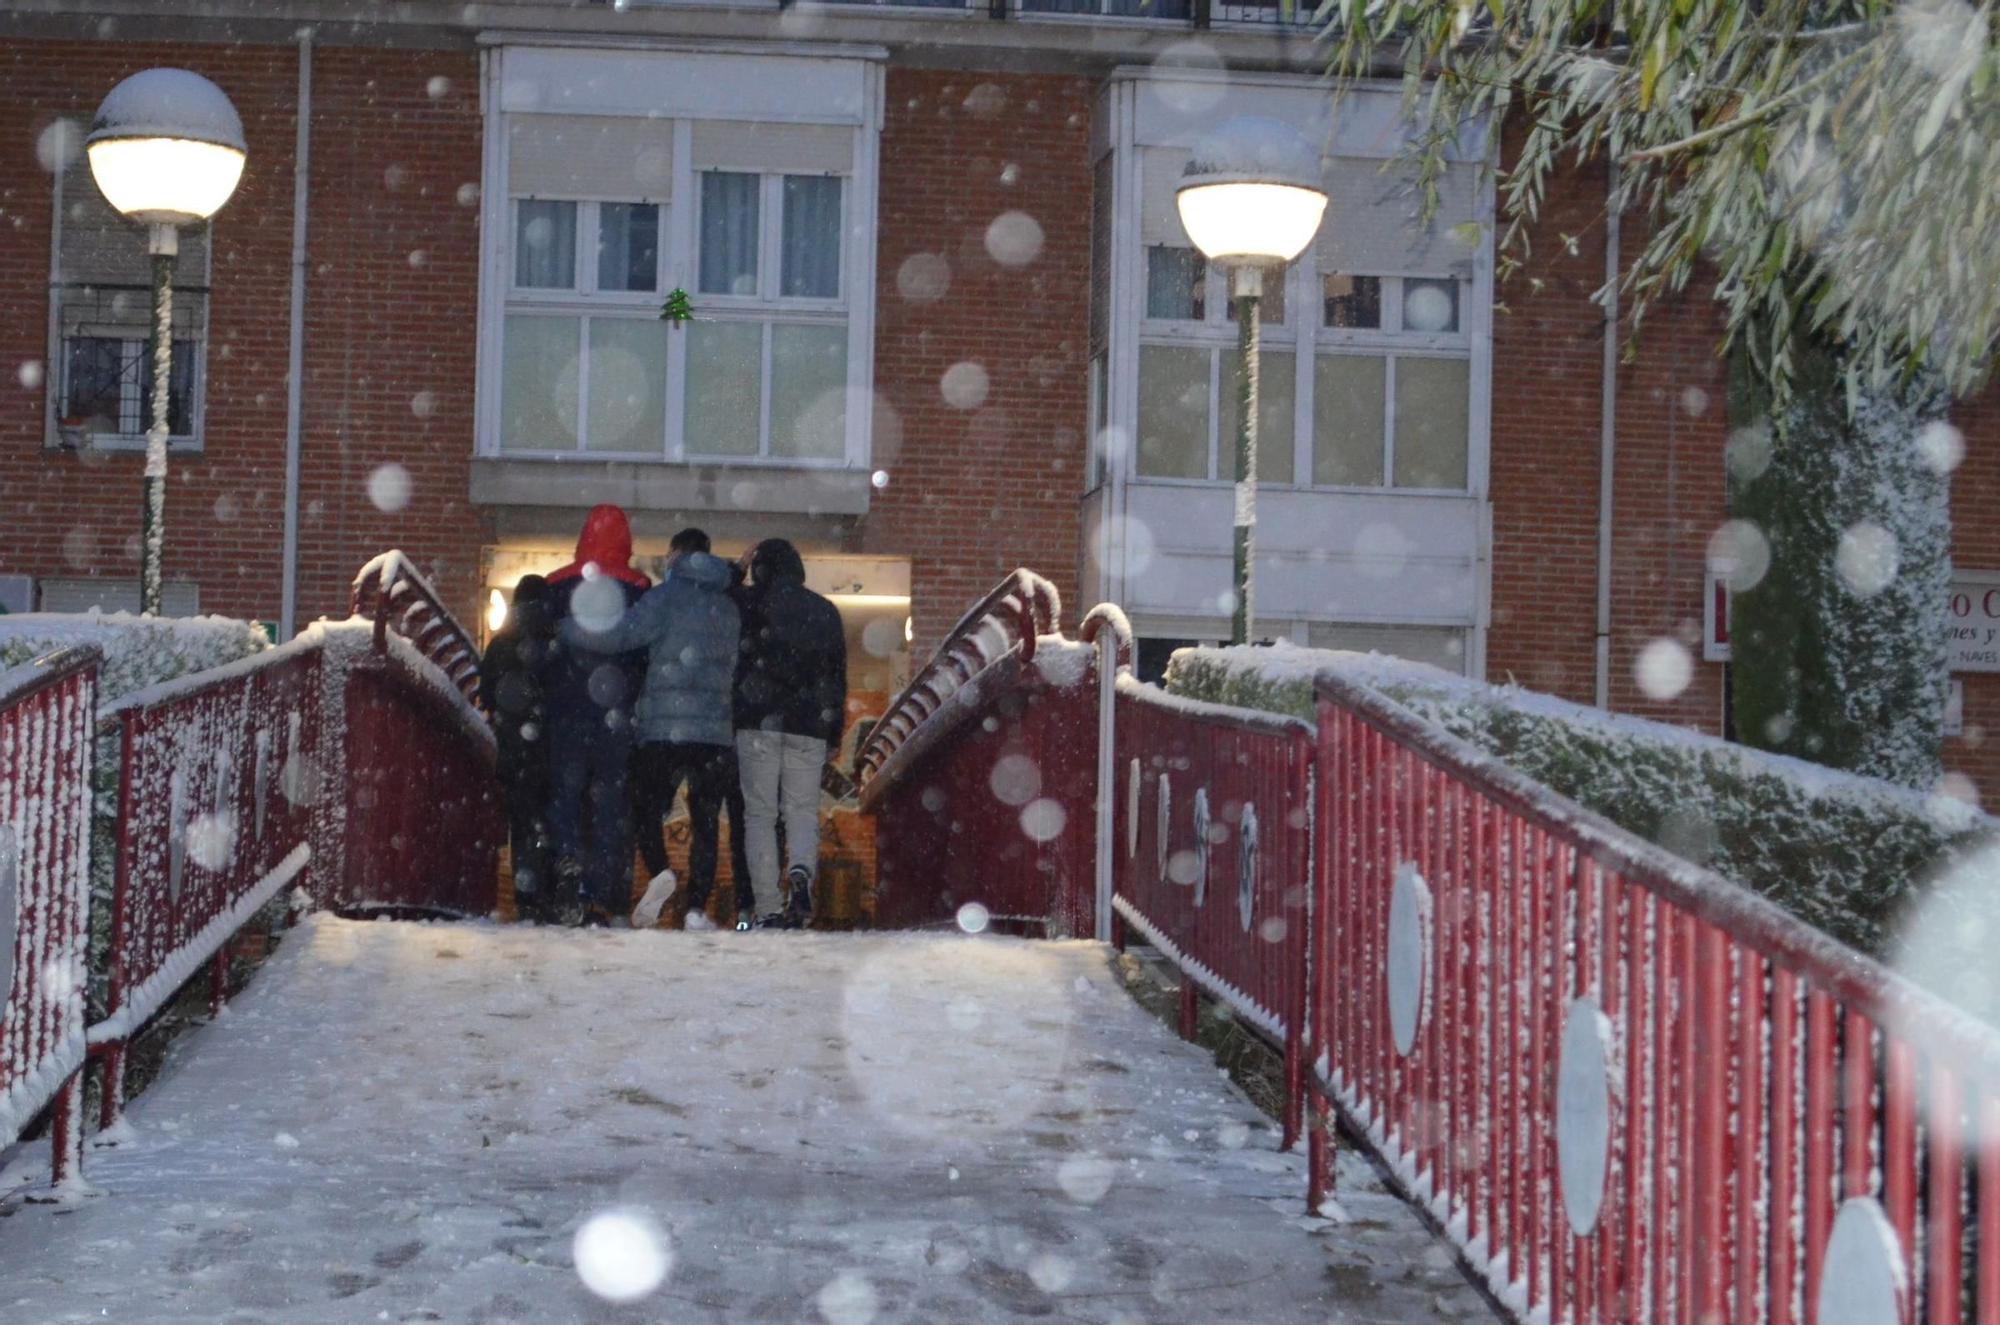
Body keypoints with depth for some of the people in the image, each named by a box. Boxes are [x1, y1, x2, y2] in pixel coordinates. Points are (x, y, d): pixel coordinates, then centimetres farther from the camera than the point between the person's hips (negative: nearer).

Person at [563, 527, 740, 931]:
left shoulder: (669, 596, -2)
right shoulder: (728, 607, 16)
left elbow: (616, 635, -9)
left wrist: (558, 628, 1)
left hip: (665, 728, -4)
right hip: (717, 731, 4)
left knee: (647, 807, 9)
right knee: (705, 822, 6)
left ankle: (659, 871, -15)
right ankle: (697, 906, -2)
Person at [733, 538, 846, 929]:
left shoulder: (750, 604, 1)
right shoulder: (825, 611, 11)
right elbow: (838, 673, 13)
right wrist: (834, 730, 16)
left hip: (758, 722, -2)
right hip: (809, 725, 2)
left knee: (759, 812, 2)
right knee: (803, 809, 7)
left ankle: (769, 907, -4)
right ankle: (801, 872, -22)